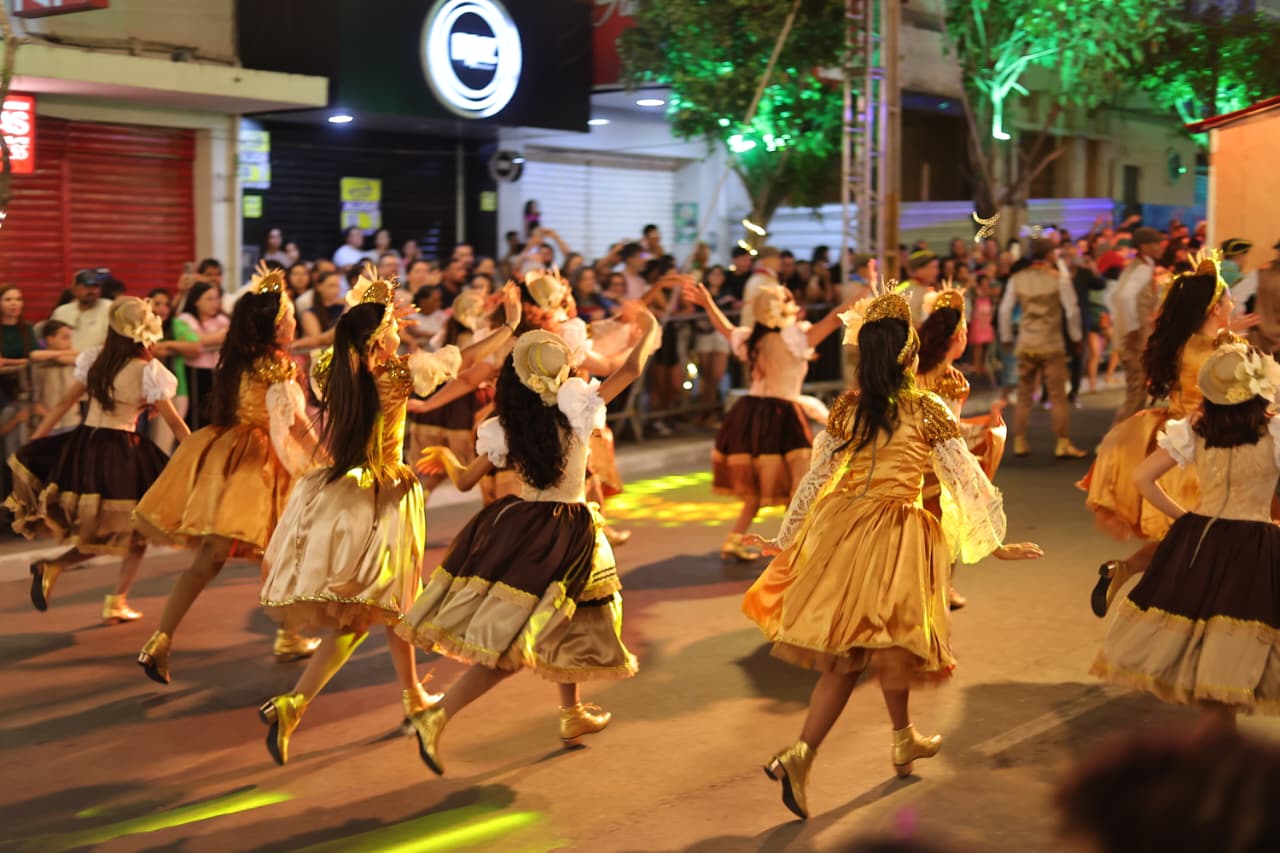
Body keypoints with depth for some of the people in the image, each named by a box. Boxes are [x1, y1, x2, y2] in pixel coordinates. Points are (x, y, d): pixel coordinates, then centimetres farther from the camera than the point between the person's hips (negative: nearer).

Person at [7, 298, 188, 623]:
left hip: (84, 444, 4)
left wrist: (33, 442, 11)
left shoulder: (95, 359, 1)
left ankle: (51, 568, -3)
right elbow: (174, 422, -6)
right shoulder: (148, 370, -11)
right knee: (134, 533, 13)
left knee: (97, 533, 18)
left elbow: (63, 404, 4)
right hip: (122, 455, -4)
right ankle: (117, 602, 10)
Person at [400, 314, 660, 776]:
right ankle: (436, 717, -10)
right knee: (511, 647, -1)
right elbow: (631, 369, -6)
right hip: (566, 533, -5)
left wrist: (444, 460, 23)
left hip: (515, 525, 5)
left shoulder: (505, 425, -3)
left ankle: (574, 715, 38)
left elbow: (466, 480, 2)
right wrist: (649, 332, 13)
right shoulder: (575, 406, -13)